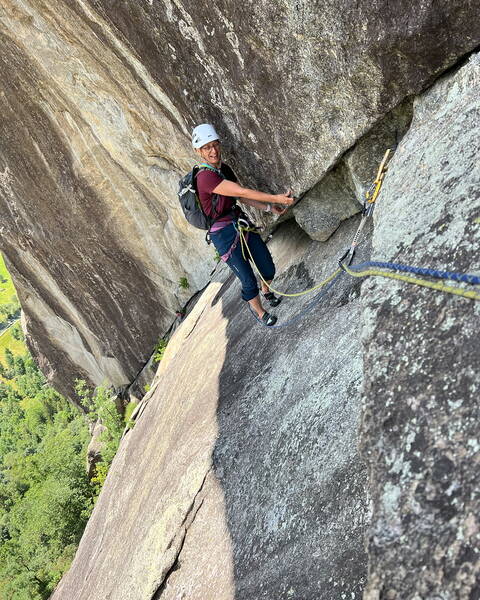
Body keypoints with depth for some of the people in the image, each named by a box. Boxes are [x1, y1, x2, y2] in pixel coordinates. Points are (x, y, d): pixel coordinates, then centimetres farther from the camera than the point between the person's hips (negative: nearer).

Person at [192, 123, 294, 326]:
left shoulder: (224, 168, 5)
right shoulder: (206, 177, -24)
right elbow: (242, 192, -27)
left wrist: (269, 208, 5)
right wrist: (275, 198, -25)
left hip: (241, 223, 8)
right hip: (224, 235, -8)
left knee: (268, 268, 15)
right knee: (249, 281, 0)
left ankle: (266, 291, 48)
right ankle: (261, 314, 26)